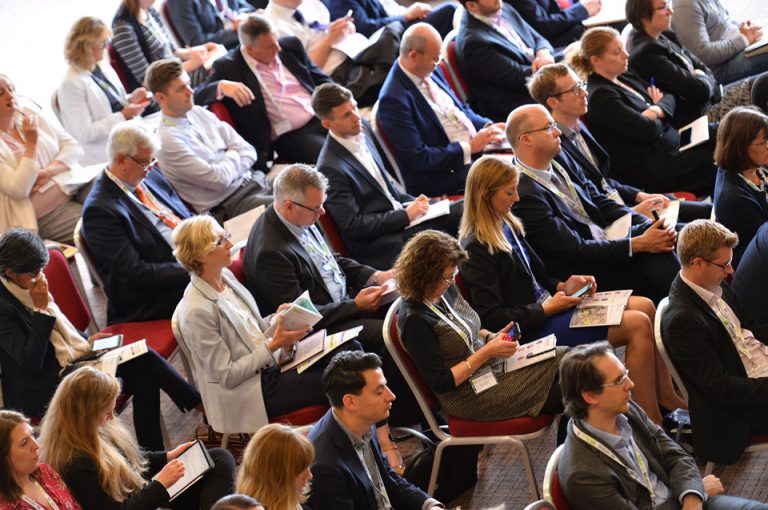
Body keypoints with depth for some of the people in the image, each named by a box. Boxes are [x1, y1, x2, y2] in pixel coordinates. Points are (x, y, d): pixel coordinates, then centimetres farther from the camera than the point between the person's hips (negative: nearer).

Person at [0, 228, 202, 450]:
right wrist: (41, 308, -22)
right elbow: (32, 362, -24)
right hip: (49, 384, -9)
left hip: (73, 361, 9)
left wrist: (86, 341, 8)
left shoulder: (31, 287, 7)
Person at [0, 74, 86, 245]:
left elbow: (74, 147, 7)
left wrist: (48, 172, -11)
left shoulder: (29, 114, 9)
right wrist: (31, 144, -20)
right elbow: (19, 190, -19)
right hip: (46, 217, -6)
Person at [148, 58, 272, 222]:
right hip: (227, 205, -8)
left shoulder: (199, 113, 9)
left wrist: (226, 170, -8)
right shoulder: (167, 140, -14)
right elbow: (219, 179, -15)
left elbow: (249, 151, 8)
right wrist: (232, 157, 3)